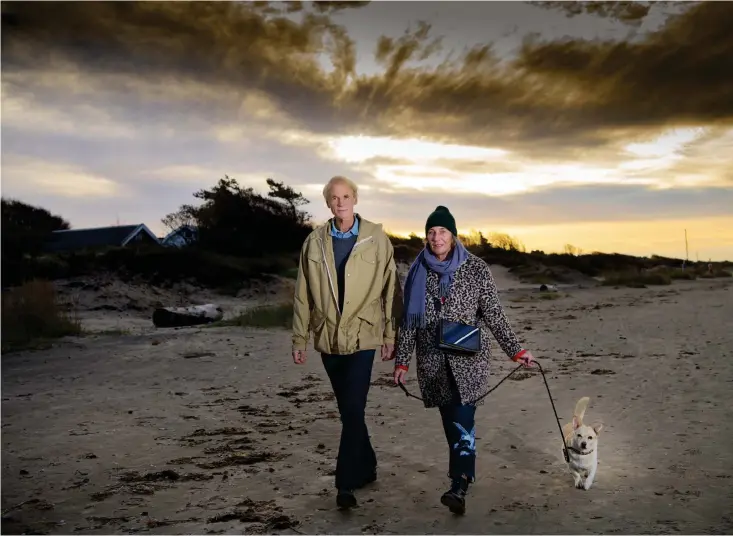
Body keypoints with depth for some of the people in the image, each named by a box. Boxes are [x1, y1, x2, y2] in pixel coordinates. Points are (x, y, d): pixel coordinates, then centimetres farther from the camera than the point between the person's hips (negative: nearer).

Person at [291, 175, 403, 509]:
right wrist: (299, 338, 6)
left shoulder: (376, 239, -3)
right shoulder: (315, 242, 4)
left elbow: (390, 289, -1)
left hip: (362, 336, -3)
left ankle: (346, 483, 0)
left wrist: (390, 336, -2)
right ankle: (366, 468, 32)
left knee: (353, 410, -10)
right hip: (328, 338, 3)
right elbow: (303, 294, 6)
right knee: (348, 411, 14)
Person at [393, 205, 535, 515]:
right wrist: (402, 360, 8)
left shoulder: (475, 269, -2)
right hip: (433, 361, 3)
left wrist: (515, 350, -6)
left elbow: (493, 313, 0)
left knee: (463, 419, -15)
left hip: (468, 358, -3)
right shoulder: (418, 272, 5)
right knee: (451, 421, 8)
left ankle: (459, 487, -20)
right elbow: (408, 320, 9)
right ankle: (464, 475, 24)